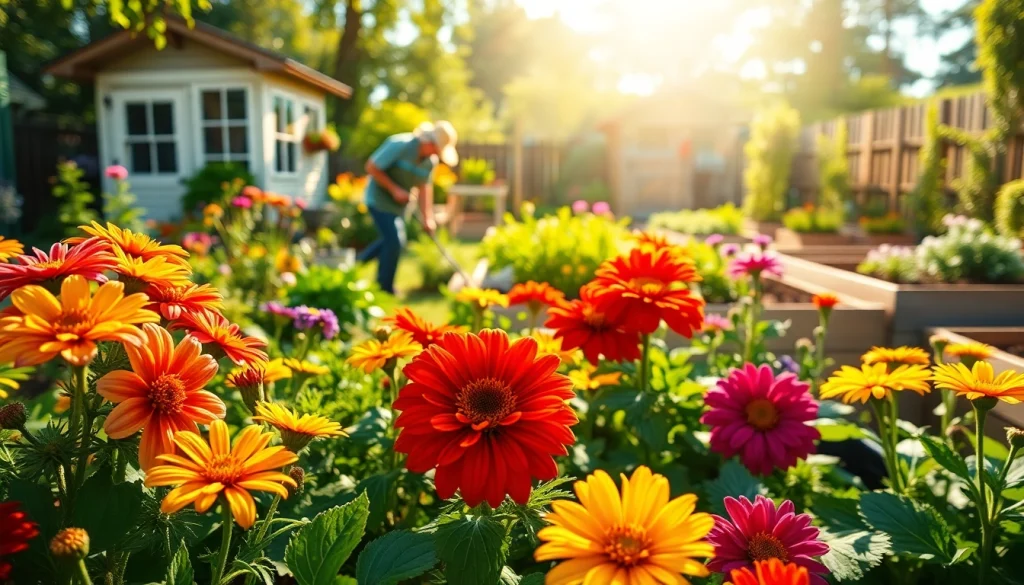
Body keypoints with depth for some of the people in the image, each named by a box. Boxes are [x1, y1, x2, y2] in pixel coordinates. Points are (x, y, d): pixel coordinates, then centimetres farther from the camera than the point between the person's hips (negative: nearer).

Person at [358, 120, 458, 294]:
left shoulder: (431, 160, -5)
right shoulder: (399, 145, -26)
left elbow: (424, 187, 1)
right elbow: (371, 167, -22)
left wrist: (427, 218, -6)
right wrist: (394, 189, -25)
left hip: (399, 203, 8)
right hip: (380, 199, -8)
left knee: (392, 239, 17)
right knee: (394, 241, -9)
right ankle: (385, 288, 8)